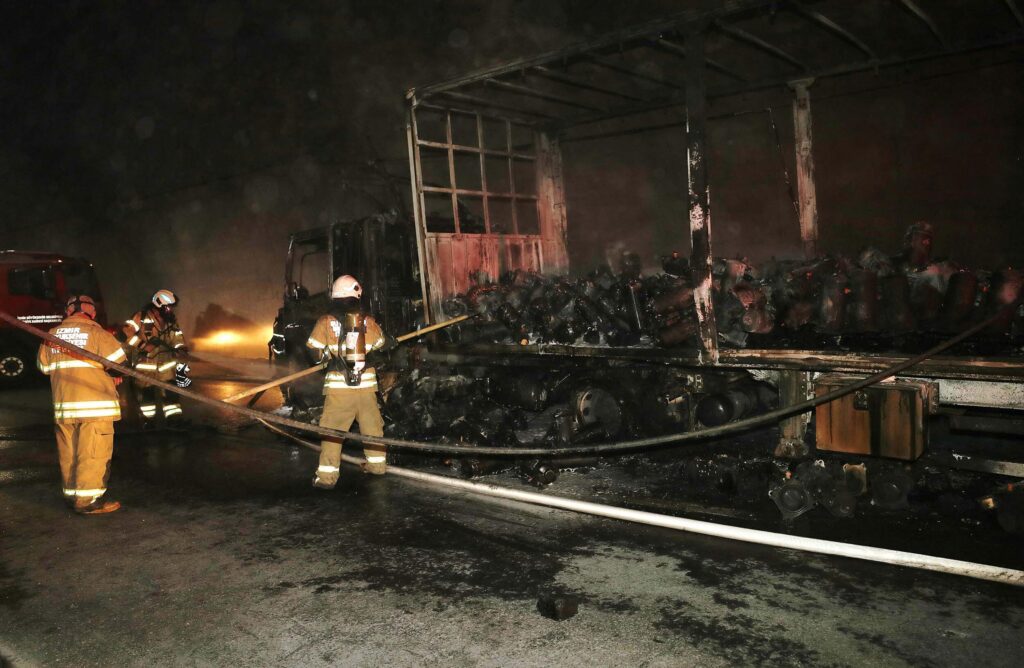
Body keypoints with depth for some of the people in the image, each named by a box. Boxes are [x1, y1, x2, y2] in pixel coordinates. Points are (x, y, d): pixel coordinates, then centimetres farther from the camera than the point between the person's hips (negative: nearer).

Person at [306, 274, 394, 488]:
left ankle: (327, 476, 3)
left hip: (338, 386, -2)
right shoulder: (369, 322, 2)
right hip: (366, 385, 2)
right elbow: (381, 346, 17)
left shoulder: (326, 322, -5)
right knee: (372, 425, 17)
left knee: (332, 430, 4)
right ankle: (377, 464, 30)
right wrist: (392, 341, 38)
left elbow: (313, 352, -3)